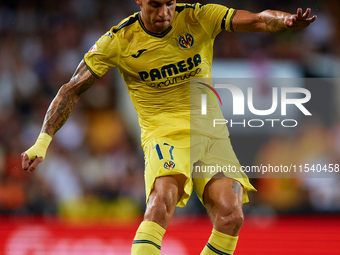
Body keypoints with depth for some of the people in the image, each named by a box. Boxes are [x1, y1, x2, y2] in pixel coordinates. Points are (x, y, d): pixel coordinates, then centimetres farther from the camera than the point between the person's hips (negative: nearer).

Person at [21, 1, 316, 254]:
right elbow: (73, 89, -1)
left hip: (212, 133, 3)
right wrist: (43, 140, -8)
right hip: (165, 135, -3)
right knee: (162, 199, -32)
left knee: (231, 215, -16)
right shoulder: (118, 41, -7)